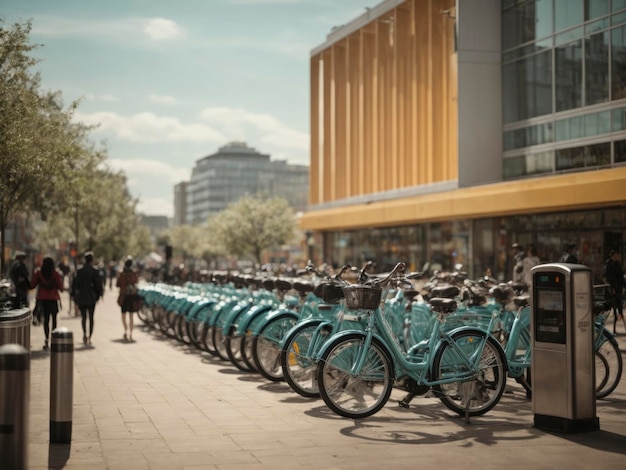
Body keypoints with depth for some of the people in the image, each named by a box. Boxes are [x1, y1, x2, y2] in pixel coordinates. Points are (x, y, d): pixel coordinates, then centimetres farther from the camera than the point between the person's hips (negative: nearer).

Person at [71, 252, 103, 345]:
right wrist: (98, 295, 6)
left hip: (81, 298, 1)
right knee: (91, 317, 8)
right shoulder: (94, 271, -9)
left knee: (83, 316, 13)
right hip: (92, 298, -1)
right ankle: (89, 337, 6)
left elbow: (75, 284, -1)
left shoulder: (79, 271, -3)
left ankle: (84, 334, -5)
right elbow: (98, 284, -8)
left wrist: (75, 295, 8)